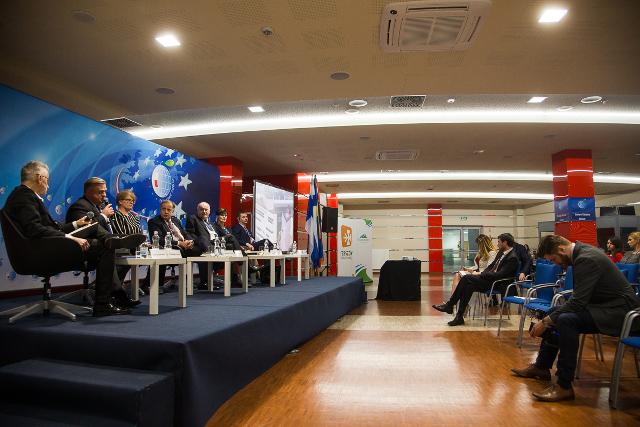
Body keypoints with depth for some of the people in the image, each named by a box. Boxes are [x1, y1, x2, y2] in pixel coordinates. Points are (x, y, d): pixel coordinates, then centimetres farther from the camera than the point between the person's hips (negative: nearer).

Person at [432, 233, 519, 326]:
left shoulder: (512, 258, -14)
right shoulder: (501, 252, 14)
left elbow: (499, 275, -21)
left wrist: (480, 274, -16)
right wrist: (481, 274, 2)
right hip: (490, 278, 8)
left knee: (467, 278, -23)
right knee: (469, 285, -19)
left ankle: (449, 305, -15)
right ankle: (459, 316, -17)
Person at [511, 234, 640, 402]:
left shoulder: (587, 259, -24)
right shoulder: (581, 252, 6)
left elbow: (578, 303, -27)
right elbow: (578, 298, 11)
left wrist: (546, 322, -19)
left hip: (618, 311, -11)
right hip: (603, 304, 11)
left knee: (566, 320, -29)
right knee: (555, 311, 13)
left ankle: (564, 386, -19)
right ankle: (541, 366, 23)